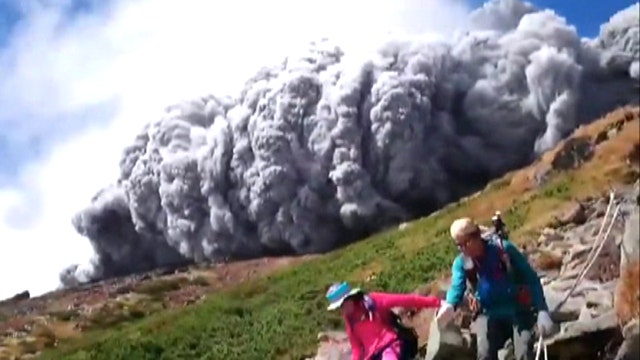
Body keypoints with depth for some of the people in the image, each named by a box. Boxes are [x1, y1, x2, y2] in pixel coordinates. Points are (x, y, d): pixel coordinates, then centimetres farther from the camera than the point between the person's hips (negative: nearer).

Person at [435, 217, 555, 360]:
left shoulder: (503, 248, -15)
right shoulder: (461, 262, -6)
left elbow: (531, 278, -11)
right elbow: (457, 287, -22)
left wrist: (542, 311, -20)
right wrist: (449, 306, -47)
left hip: (518, 311, -3)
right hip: (489, 314, 3)